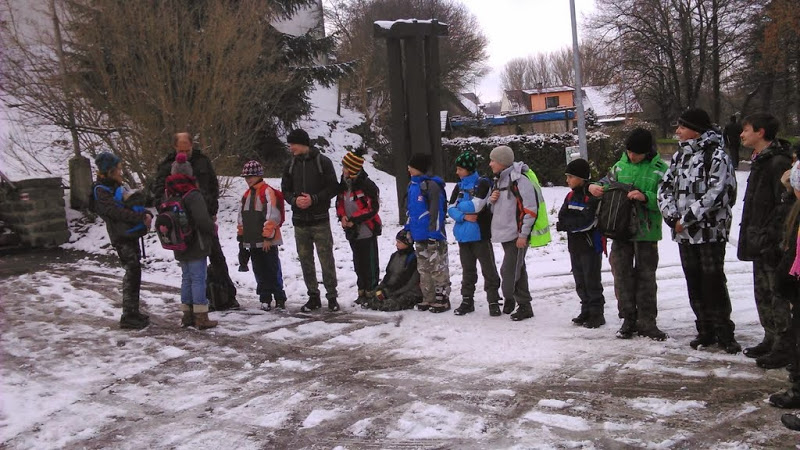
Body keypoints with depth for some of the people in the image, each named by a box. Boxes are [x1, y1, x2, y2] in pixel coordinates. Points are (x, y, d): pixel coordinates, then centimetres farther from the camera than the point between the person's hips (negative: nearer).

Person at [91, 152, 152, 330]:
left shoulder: (116, 186, 18)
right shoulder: (101, 190, -10)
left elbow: (133, 203, 18)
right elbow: (116, 212, -22)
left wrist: (146, 214, -2)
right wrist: (141, 218, -24)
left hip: (131, 235, 9)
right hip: (122, 237, -9)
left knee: (134, 272, 14)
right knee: (132, 272, -9)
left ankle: (133, 312, 24)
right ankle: (128, 317, -4)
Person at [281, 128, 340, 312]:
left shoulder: (323, 162, -4)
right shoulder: (291, 164, 9)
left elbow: (333, 187, -5)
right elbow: (285, 189, 12)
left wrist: (313, 199, -16)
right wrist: (295, 200, -9)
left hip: (320, 220, -4)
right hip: (299, 221, 4)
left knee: (326, 259, -2)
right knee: (305, 259, 8)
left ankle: (332, 295, 8)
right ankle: (313, 296, 18)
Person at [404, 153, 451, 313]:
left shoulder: (431, 185, -14)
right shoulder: (412, 185, 12)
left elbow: (436, 212, -17)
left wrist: (434, 233, -18)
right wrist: (407, 229, 19)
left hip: (432, 237, -9)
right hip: (419, 237, 9)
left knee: (438, 269, 0)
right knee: (423, 270, 14)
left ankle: (442, 299, 7)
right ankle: (428, 298, 23)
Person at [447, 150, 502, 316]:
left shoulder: (483, 183, -7)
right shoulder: (459, 186, 12)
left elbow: (475, 206, -19)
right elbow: (451, 209, 4)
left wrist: (460, 205, -3)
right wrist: (463, 216, -14)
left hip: (480, 234, -6)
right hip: (464, 235, 6)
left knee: (488, 269, -1)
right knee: (468, 270, 13)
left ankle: (493, 301, 6)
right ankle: (467, 300, 21)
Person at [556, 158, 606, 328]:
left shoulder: (593, 197, -15)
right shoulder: (571, 196, 10)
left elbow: (587, 223, -21)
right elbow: (562, 217, 2)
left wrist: (565, 225, -14)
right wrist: (577, 220, -16)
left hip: (590, 245, -7)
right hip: (575, 245, 8)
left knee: (592, 281, -2)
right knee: (580, 282, 13)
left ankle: (597, 313, 7)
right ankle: (586, 311, 22)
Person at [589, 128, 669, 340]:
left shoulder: (660, 169, -3)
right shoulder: (620, 165, 7)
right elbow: (607, 182, 15)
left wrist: (645, 197, -26)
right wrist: (594, 186, -8)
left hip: (646, 231, -3)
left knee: (646, 276, 4)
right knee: (622, 273, 5)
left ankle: (646, 321, 13)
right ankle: (628, 319, 16)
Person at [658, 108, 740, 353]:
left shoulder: (717, 155, -9)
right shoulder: (679, 156, 13)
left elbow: (715, 194, -18)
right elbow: (665, 188, 9)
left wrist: (686, 219, -17)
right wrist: (672, 217, -7)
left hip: (710, 230, -7)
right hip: (684, 232, 7)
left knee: (714, 282, -3)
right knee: (694, 283, 11)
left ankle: (724, 333, 7)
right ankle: (705, 330, 21)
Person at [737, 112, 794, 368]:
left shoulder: (778, 162, -16)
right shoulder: (760, 161, 16)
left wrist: (769, 237, -23)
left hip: (771, 244, -10)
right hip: (759, 243, 10)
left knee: (776, 295, -4)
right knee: (763, 294, 17)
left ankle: (783, 347, 4)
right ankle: (771, 339, 28)